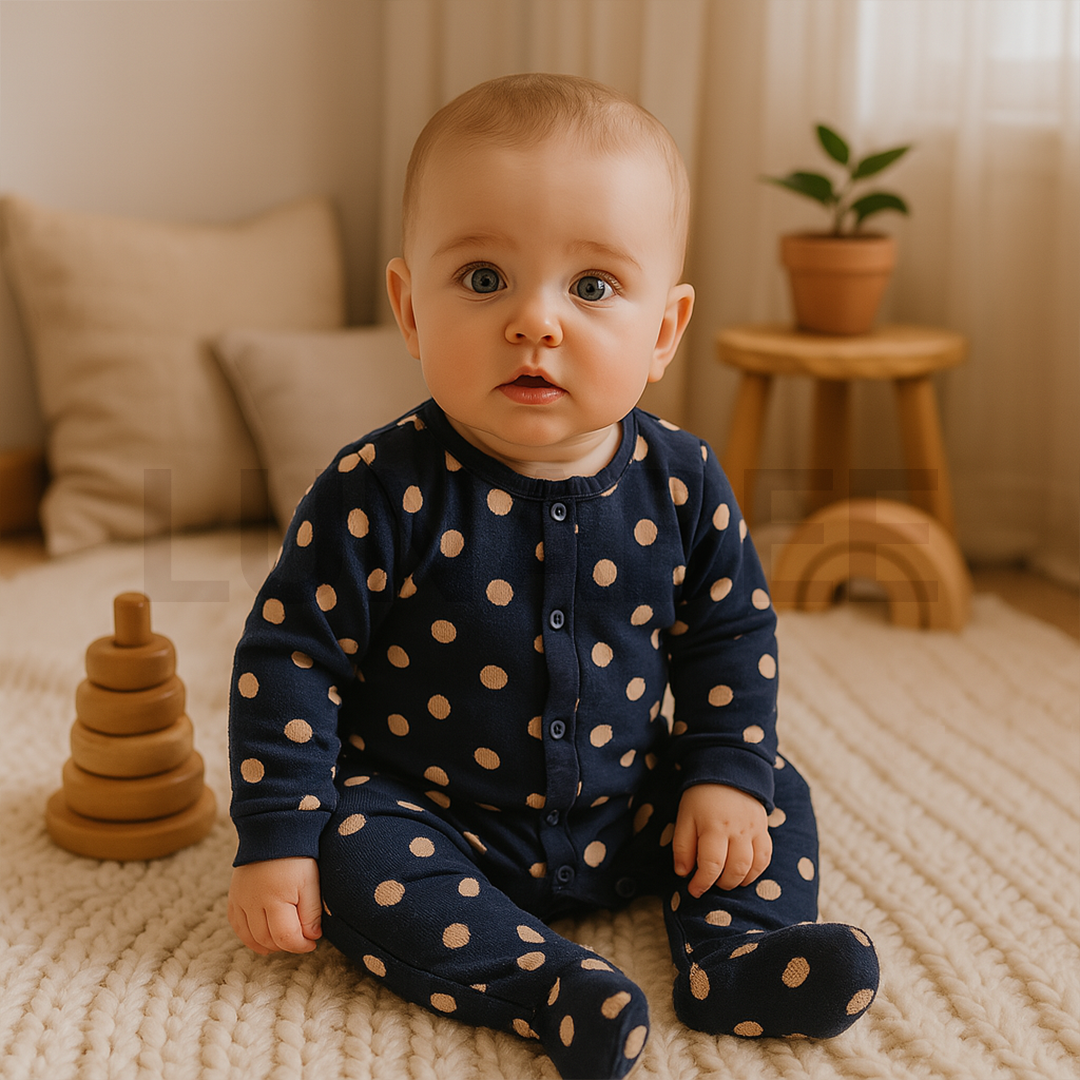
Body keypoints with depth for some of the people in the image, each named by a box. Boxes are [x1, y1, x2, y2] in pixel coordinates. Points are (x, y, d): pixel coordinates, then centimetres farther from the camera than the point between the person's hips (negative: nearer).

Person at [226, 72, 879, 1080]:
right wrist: (276, 840, -18)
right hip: (427, 813, -3)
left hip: (625, 809, 4)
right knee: (355, 855, -29)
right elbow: (291, 657, -16)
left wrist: (726, 777, -7)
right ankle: (544, 980, -28)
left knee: (776, 800, -1)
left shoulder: (680, 481, -12)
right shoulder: (382, 494, -22)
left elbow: (731, 635, 3)